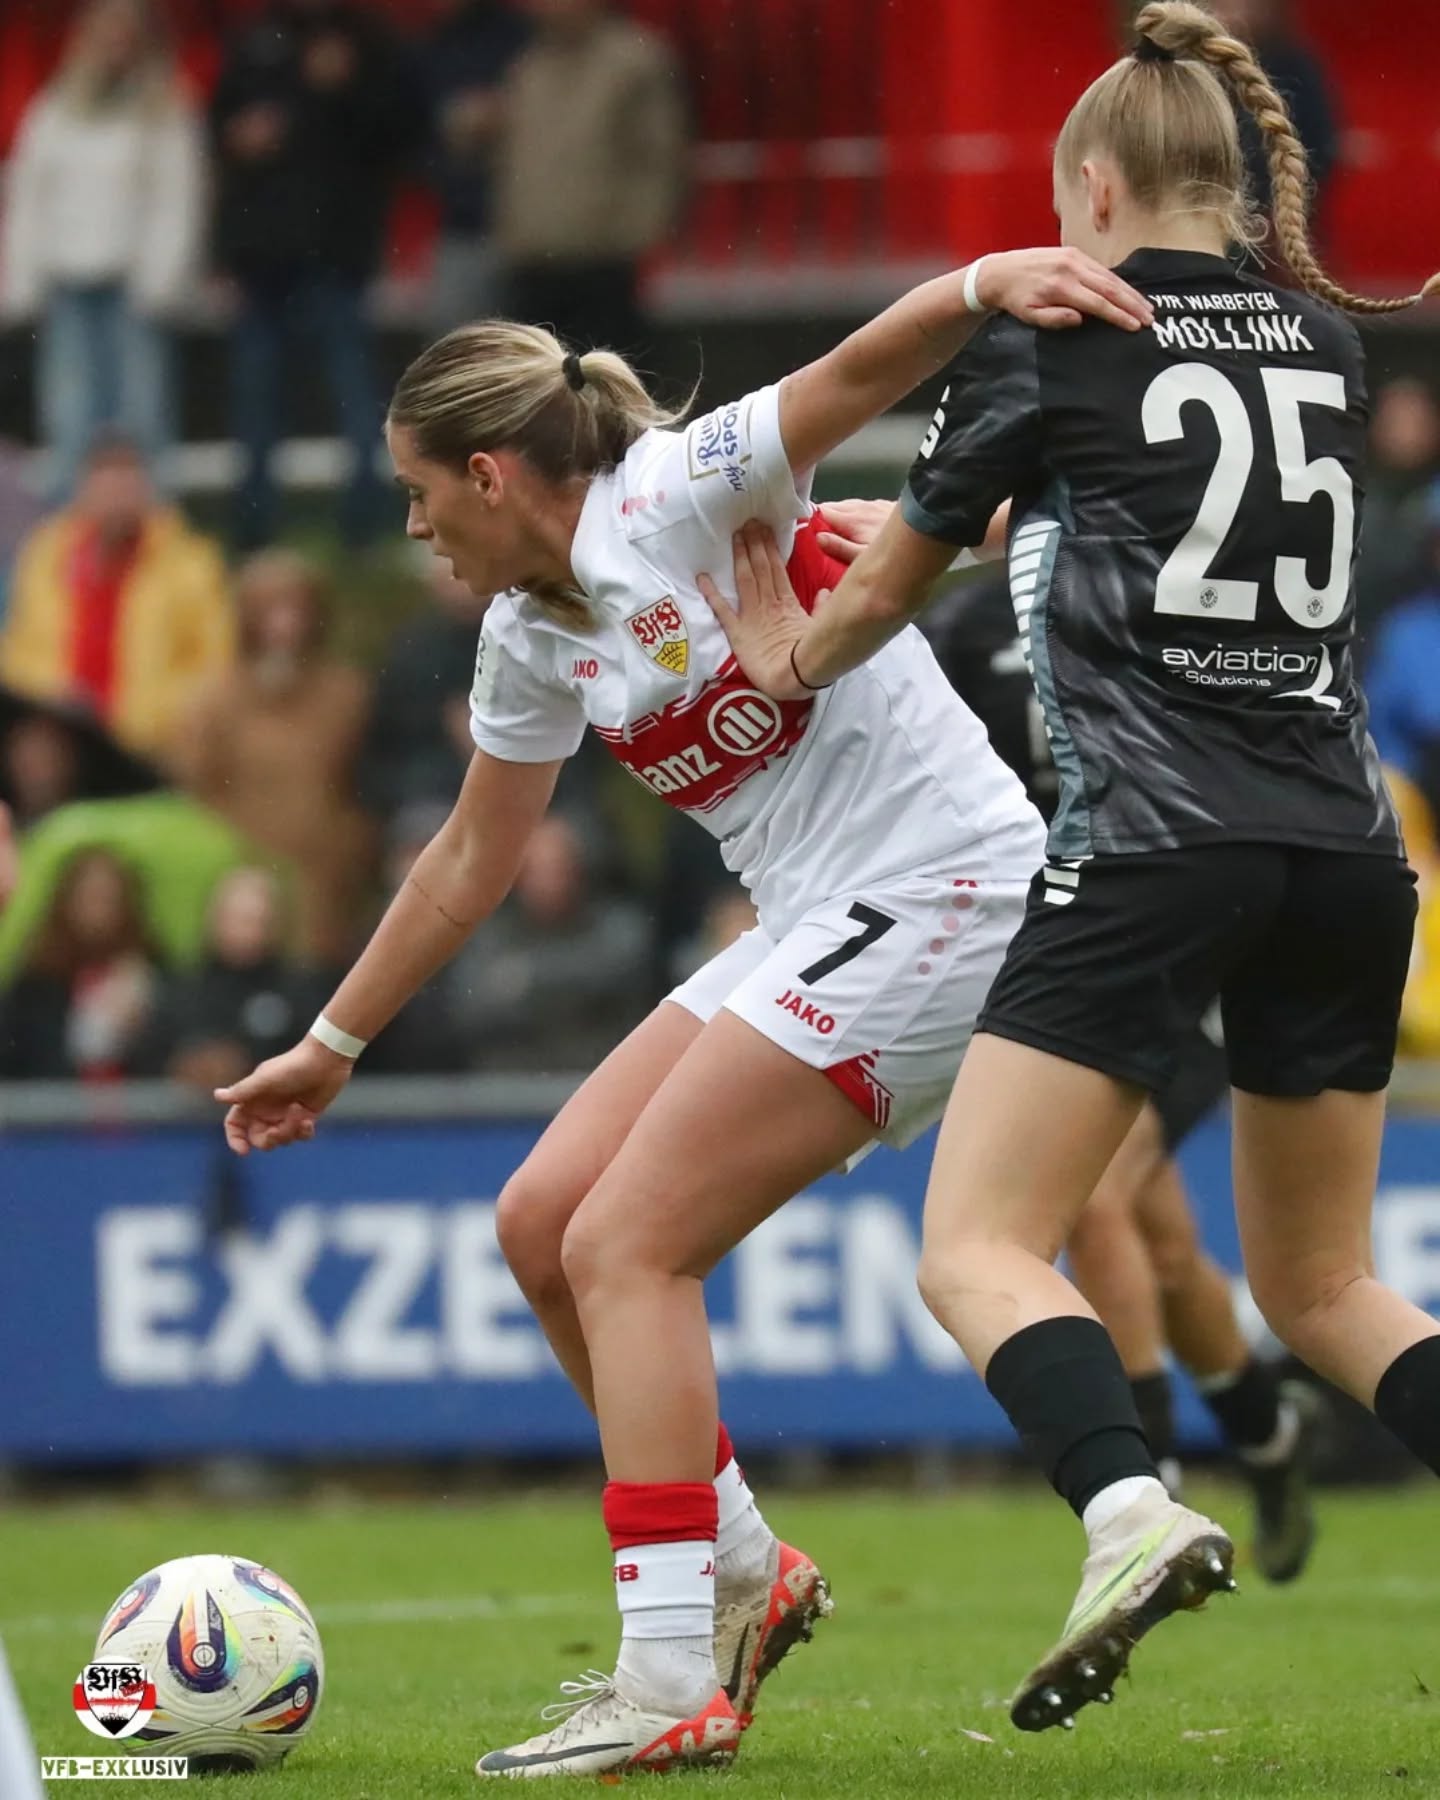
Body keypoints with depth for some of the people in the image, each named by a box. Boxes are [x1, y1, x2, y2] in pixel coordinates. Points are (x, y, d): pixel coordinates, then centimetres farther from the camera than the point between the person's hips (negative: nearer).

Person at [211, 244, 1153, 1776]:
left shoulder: (679, 491, -11)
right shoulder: (530, 641, 13)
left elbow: (865, 370, -25)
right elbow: (470, 862, 26)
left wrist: (987, 280, -46)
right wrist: (331, 1045, 33)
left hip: (937, 893, -9)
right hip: (811, 929, 9)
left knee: (622, 1246, -13)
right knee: (543, 1222, 4)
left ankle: (672, 1684, -14)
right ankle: (740, 1572, 16)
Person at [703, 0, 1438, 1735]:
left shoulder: (1050, 349, 0)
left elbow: (885, 588, 15)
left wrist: (796, 663, 38)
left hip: (1152, 855, -6)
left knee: (979, 1251, -5)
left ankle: (1131, 1511, -32)